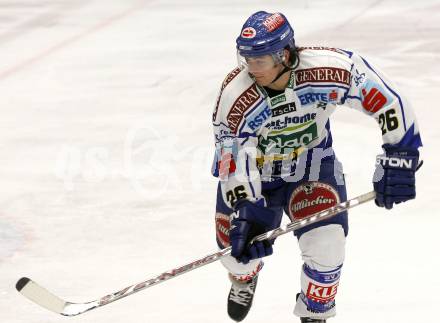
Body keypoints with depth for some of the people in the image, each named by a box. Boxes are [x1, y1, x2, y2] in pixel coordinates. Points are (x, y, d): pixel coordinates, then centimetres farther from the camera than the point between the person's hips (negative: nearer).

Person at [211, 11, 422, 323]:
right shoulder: (236, 99, -32)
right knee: (239, 246, -1)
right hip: (254, 171, 0)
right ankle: (245, 279, 40)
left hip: (313, 163, 0)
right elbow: (235, 163, -28)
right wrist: (245, 213, -40)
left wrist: (399, 158, -23)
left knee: (326, 245, -16)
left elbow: (389, 101, -22)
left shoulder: (331, 69, -33)